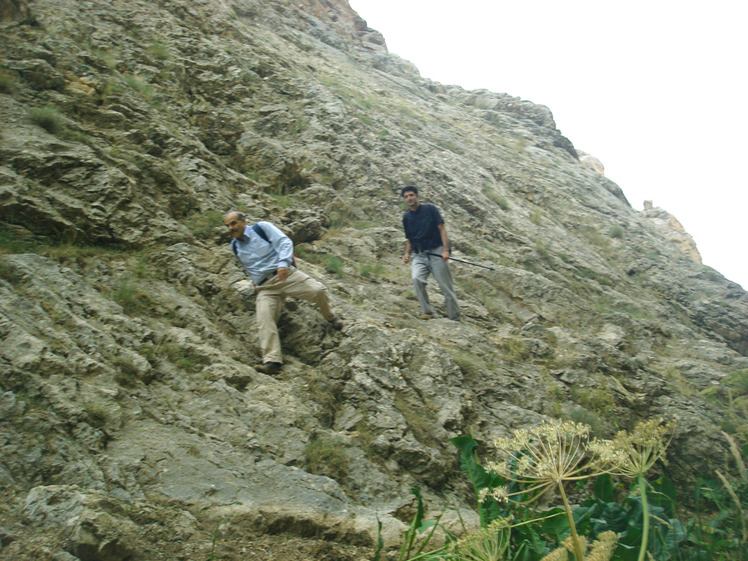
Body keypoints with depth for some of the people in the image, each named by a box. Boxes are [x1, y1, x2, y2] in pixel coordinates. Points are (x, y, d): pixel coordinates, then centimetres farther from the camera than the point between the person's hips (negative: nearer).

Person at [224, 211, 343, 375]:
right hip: (265, 288, 3)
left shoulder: (261, 228, 4)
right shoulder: (235, 246, 17)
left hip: (285, 274, -3)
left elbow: (285, 242, -6)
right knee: (264, 320, -23)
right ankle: (272, 361, -29)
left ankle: (330, 317, 11)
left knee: (318, 290, -21)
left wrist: (283, 263, -21)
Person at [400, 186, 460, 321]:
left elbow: (442, 229, -3)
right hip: (419, 255, 3)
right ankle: (427, 311, -13)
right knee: (416, 278, -25)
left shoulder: (430, 209, 2)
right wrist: (407, 253, 2)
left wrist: (445, 250, -13)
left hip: (436, 252, -3)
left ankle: (455, 317, 9)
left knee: (446, 285, -2)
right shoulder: (406, 217, 14)